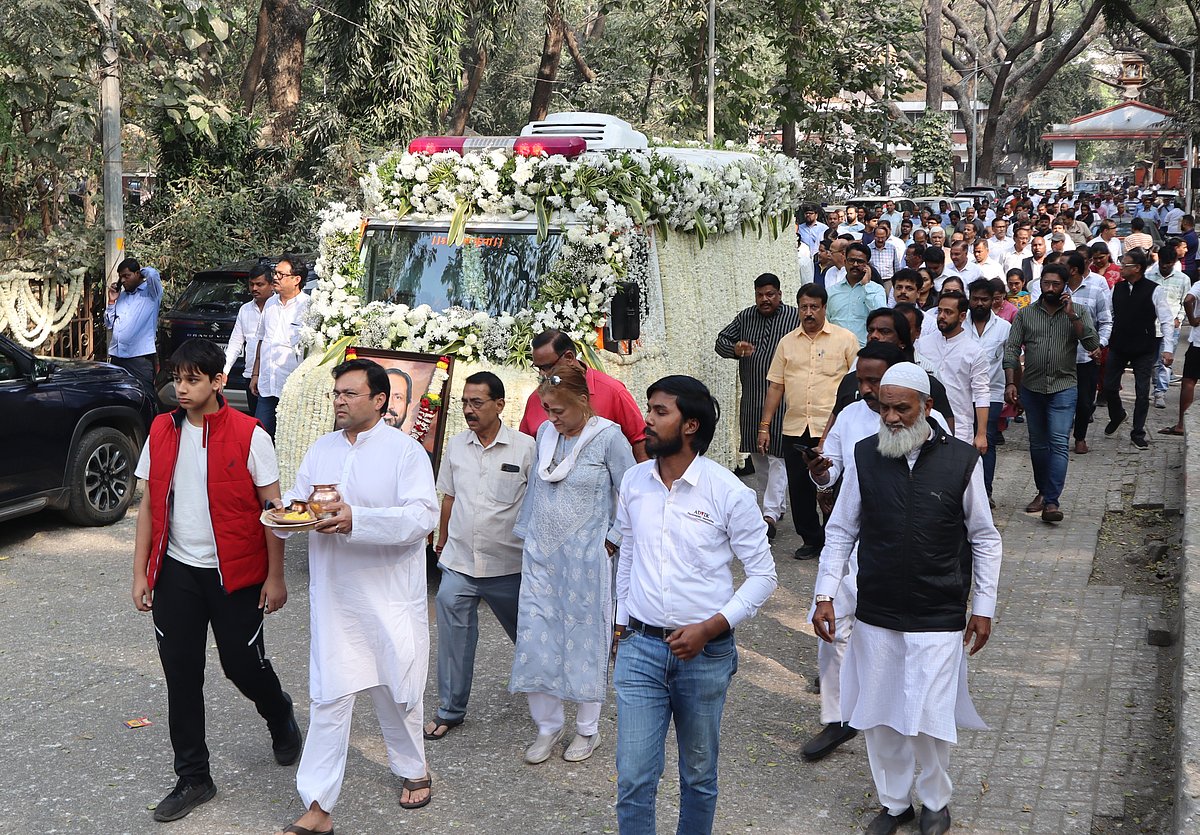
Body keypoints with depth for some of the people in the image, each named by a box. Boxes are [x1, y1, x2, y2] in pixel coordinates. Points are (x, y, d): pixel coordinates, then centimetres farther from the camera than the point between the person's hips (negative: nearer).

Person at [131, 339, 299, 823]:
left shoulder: (249, 435, -11)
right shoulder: (161, 433, 2)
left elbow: (273, 507, -7)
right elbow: (149, 506, 7)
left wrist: (275, 577, -8)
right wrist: (141, 574, 4)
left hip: (234, 574, -3)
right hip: (176, 573, 4)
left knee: (243, 665, 7)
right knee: (181, 678, 6)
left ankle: (280, 718, 41)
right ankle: (193, 779, 20)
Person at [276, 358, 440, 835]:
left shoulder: (405, 451, -8)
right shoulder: (321, 450, 10)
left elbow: (422, 516, -20)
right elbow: (294, 506, 11)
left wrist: (356, 520, -31)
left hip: (391, 596, -3)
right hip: (333, 595, 3)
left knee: (397, 691, 12)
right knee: (328, 697, 2)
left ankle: (413, 770, 37)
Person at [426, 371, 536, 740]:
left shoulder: (525, 447, -10)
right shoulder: (456, 446, 3)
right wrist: (443, 540, 19)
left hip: (509, 566, -3)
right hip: (458, 562, 3)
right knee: (454, 635, 4)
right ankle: (450, 710, 17)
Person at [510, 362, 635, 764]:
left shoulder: (608, 437, -10)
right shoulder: (545, 433, 6)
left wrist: (611, 540, -6)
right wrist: (526, 532, 16)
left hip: (585, 558, -5)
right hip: (541, 555, 5)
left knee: (586, 640, 5)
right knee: (535, 638, 3)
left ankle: (588, 729, 21)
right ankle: (548, 726, 19)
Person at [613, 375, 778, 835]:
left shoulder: (728, 491, -12)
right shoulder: (634, 482, 2)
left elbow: (762, 574, -6)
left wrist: (710, 627, -15)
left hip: (705, 654, -2)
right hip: (640, 647, 3)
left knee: (698, 775, 14)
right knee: (633, 777, 0)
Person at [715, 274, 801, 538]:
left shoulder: (795, 318, -4)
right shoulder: (745, 317, 10)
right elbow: (721, 341, 12)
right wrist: (735, 349, -10)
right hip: (751, 400, 6)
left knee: (776, 455, -7)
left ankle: (771, 514, -7)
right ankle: (779, 502, 28)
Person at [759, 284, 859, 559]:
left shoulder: (845, 339, 1)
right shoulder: (787, 343, 11)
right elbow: (775, 386, 12)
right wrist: (764, 426, 7)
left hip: (833, 429, -4)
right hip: (795, 429, 4)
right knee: (799, 487, 7)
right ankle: (812, 539, 21)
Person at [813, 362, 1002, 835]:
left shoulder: (961, 461, -7)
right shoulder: (865, 457, -2)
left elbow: (985, 539, 2)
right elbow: (841, 532, 6)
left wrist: (984, 607, 2)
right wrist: (825, 595, -1)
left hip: (938, 619, -2)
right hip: (875, 617, 3)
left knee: (929, 720, 1)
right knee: (878, 717, 12)